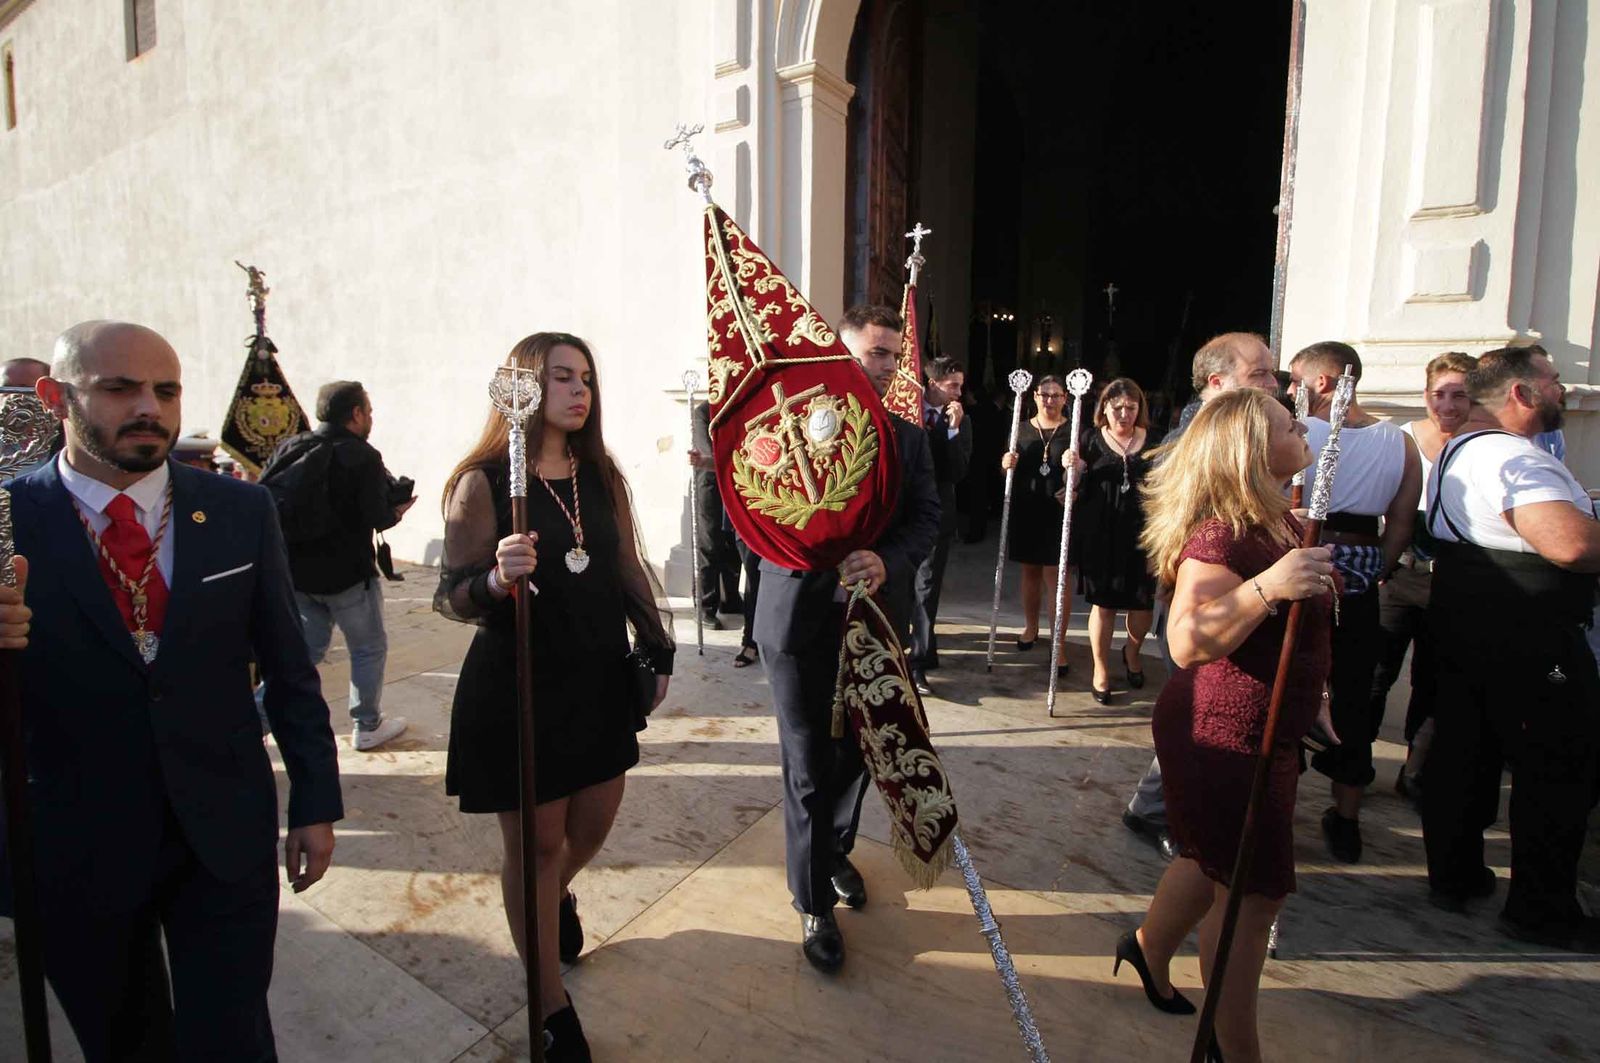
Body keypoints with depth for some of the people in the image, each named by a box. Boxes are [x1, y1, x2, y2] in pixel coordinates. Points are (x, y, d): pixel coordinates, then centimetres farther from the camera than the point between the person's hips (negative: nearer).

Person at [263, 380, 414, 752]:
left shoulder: (287, 448, 3)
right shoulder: (362, 456, -15)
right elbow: (376, 518, -19)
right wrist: (397, 510, 2)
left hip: (295, 571, 6)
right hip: (347, 573, -6)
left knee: (307, 647, 20)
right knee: (369, 648, 11)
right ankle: (367, 727, 20)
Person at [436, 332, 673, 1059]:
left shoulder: (601, 475, 2)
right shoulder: (483, 482, -13)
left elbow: (628, 569, 9)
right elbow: (450, 597, -14)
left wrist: (658, 650, 10)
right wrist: (496, 580, -35)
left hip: (598, 679, 5)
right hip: (518, 686, -5)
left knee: (594, 821, 18)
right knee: (534, 841, 8)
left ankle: (556, 897, 55)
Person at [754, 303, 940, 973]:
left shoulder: (907, 436, 5)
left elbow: (926, 516, -3)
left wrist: (888, 561, -22)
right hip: (801, 618, -3)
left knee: (855, 753, 19)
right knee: (809, 767, 7)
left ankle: (835, 851, 47)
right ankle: (815, 904, 25)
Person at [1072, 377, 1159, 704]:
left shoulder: (1152, 442, 3)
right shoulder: (1091, 440, 0)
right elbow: (1074, 488, 5)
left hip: (1141, 535, 1)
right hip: (1100, 534, -1)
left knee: (1142, 603, 5)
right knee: (1103, 602, 5)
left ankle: (1132, 652, 37)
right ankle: (1101, 670, 22)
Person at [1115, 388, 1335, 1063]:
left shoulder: (1277, 521, 10)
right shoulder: (1223, 533, -23)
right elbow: (1188, 644, -34)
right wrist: (1268, 585, -40)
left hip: (1265, 731, 10)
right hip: (1225, 735, -10)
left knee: (1213, 863, 23)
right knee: (1254, 892, 0)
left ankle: (1149, 948, 46)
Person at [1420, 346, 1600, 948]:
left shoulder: (1458, 449, 14)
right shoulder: (1513, 457, -20)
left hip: (1460, 621, 10)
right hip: (1527, 639, -10)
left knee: (1462, 752, 16)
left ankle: (1454, 876, 28)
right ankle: (1543, 910, 15)